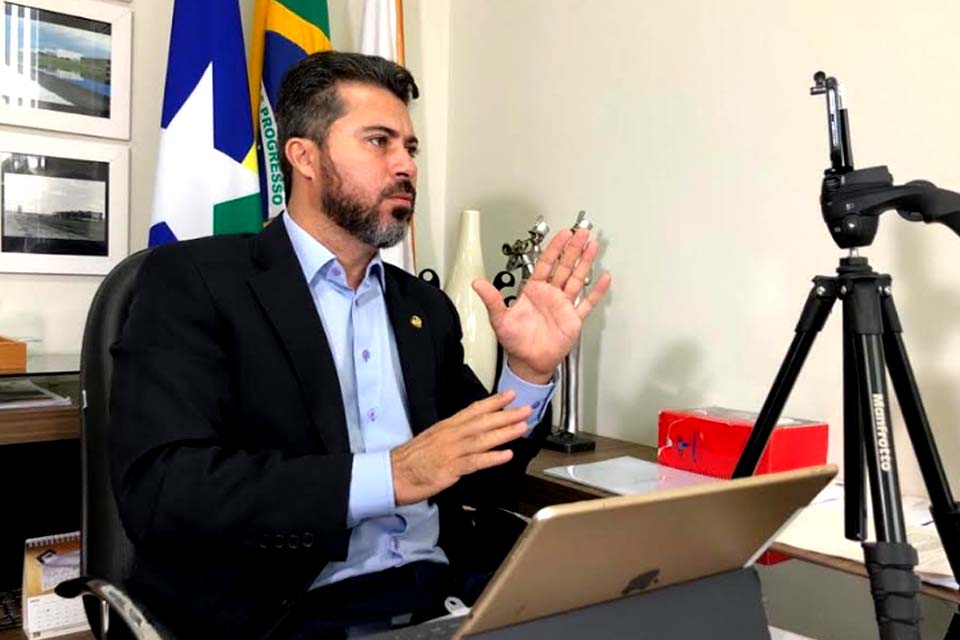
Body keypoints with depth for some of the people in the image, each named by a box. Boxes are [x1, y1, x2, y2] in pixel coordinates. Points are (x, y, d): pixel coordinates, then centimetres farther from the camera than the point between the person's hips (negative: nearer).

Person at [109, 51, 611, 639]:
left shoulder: (426, 307, 12)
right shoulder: (196, 280, -4)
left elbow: (486, 484, 12)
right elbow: (159, 490, -15)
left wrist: (529, 373, -5)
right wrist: (388, 476, -21)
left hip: (445, 593, 5)